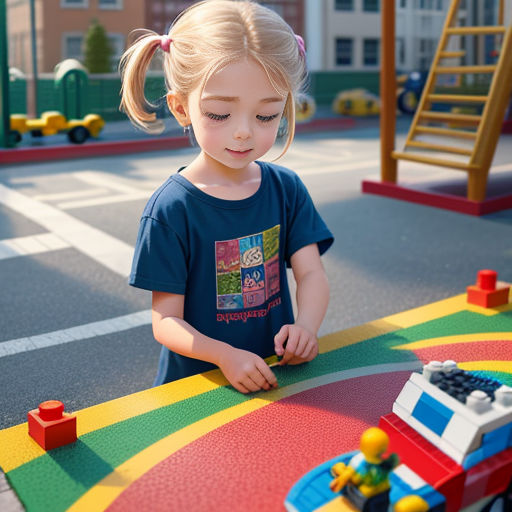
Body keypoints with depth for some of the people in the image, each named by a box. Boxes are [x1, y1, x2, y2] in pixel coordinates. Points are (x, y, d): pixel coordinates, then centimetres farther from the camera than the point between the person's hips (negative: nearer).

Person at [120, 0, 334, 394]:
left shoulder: (287, 188, 3)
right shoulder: (170, 208, -11)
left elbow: (311, 272, -1)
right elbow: (166, 321, -10)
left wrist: (306, 326, -22)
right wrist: (226, 355, -27)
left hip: (276, 378, 3)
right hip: (196, 384, -3)